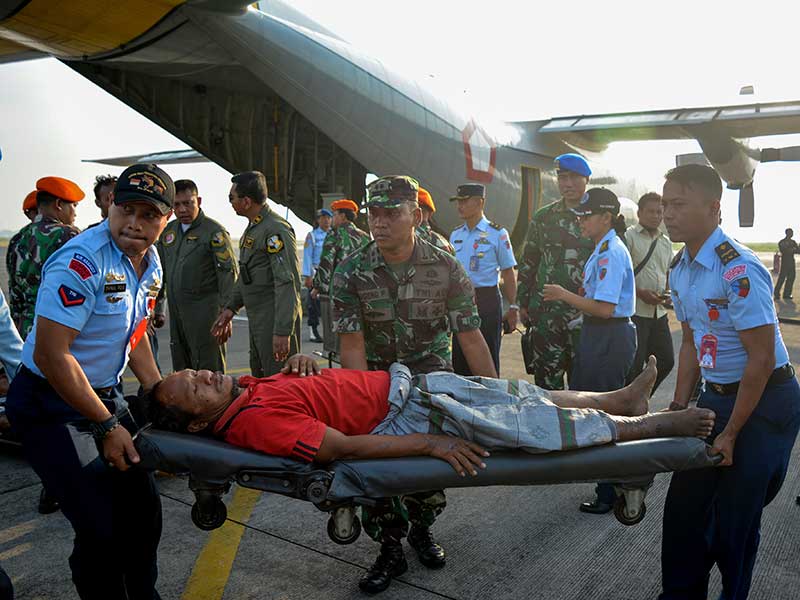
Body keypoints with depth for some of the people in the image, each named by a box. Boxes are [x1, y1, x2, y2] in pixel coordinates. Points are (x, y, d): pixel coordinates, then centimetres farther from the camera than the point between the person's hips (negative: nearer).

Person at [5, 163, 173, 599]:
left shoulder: (150, 263, 2)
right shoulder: (82, 262, -25)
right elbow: (51, 355, -27)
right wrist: (107, 426, -22)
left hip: (104, 395, 8)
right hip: (50, 404, -8)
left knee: (142, 508, 15)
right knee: (101, 530, -10)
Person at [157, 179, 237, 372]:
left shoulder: (214, 232, -7)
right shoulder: (168, 231, 13)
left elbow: (229, 274, -11)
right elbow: (159, 271, 21)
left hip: (205, 311, -7)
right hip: (176, 312, 7)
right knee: (181, 370, 14)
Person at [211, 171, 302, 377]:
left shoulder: (277, 229, -17)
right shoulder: (252, 229, 15)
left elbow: (288, 283, -23)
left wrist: (283, 331, -26)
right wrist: (230, 308, 17)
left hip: (276, 321, -10)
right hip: (257, 321, 10)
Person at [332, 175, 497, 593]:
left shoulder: (445, 268, -10)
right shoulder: (351, 273, -11)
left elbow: (471, 339, -8)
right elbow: (352, 346, -15)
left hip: (431, 373, 0)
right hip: (375, 377, 1)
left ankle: (421, 529, 22)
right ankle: (390, 550, 15)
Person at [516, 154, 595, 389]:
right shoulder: (543, 217, 9)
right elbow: (528, 262, 11)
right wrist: (523, 303, 7)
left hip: (585, 313, -1)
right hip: (547, 311, 1)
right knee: (546, 379, 6)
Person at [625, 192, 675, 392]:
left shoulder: (666, 243, 16)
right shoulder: (629, 236, -5)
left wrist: (666, 293, 4)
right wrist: (640, 293, -17)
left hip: (658, 312, 7)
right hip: (635, 311, -7)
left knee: (666, 360, 10)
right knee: (633, 365, -4)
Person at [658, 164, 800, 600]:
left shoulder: (738, 270, -24)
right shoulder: (680, 269, 3)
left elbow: (762, 359, -22)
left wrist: (731, 433, -16)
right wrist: (678, 409, 8)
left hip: (764, 401, -8)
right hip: (716, 396, 8)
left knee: (735, 515, 1)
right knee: (685, 502, 11)